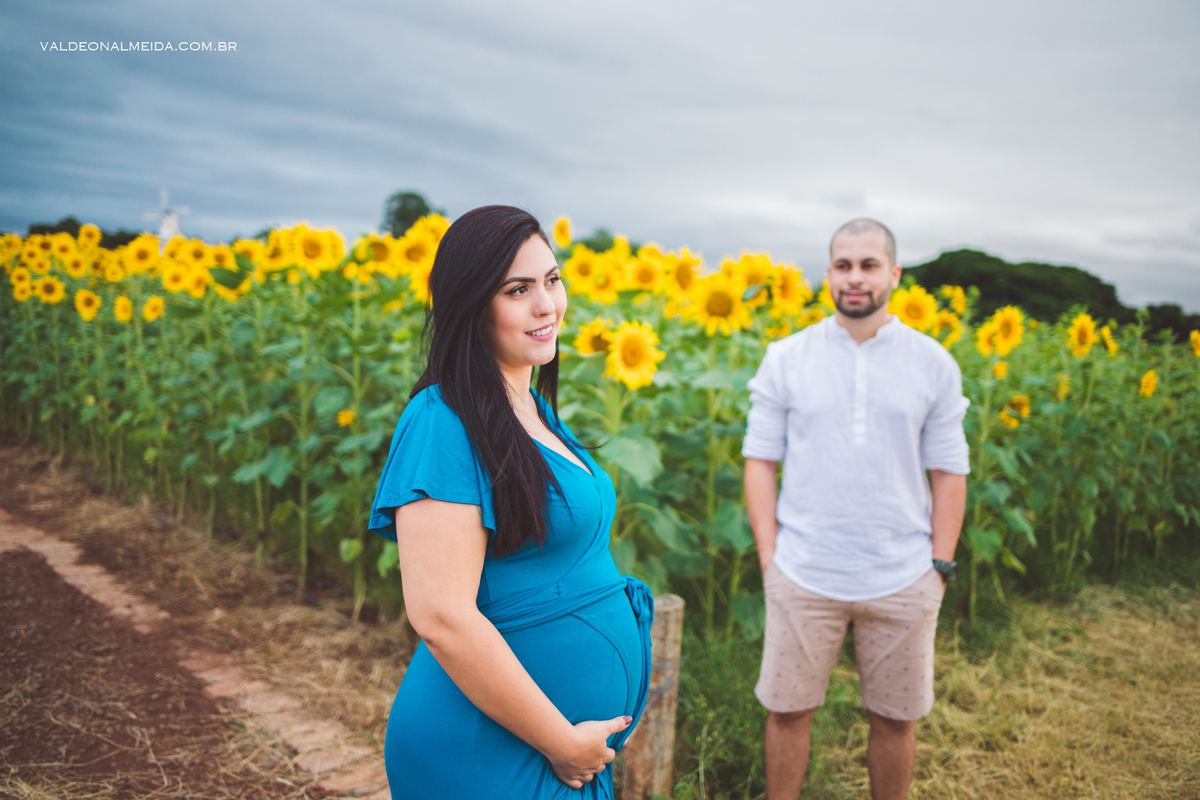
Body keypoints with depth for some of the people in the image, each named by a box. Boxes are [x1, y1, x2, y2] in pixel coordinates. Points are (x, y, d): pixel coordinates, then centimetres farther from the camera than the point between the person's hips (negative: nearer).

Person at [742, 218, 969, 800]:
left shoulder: (934, 364, 1)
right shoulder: (785, 359, -1)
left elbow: (949, 473, 5)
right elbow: (759, 462, 1)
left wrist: (940, 567, 0)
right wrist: (769, 558, -5)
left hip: (902, 581, 1)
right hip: (803, 577, 0)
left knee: (895, 718, 14)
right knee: (787, 710, 10)